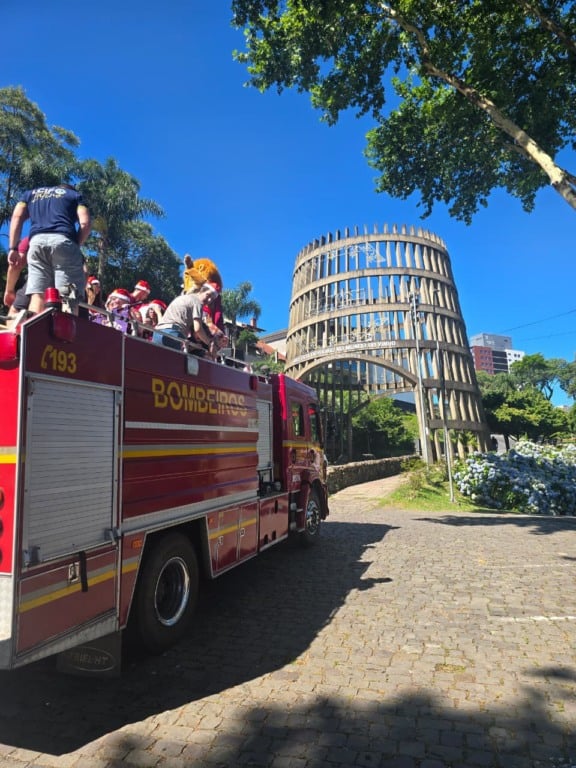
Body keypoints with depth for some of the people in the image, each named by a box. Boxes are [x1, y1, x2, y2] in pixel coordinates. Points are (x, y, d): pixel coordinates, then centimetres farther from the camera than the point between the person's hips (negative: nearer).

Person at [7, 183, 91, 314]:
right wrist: (76, 245, 17)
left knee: (37, 295, -4)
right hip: (63, 240, -2)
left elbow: (17, 217, 17)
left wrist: (13, 248, 12)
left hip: (37, 241, 3)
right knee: (68, 296, -8)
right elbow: (85, 223, 8)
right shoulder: (74, 194, 27)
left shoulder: (30, 193, 33)